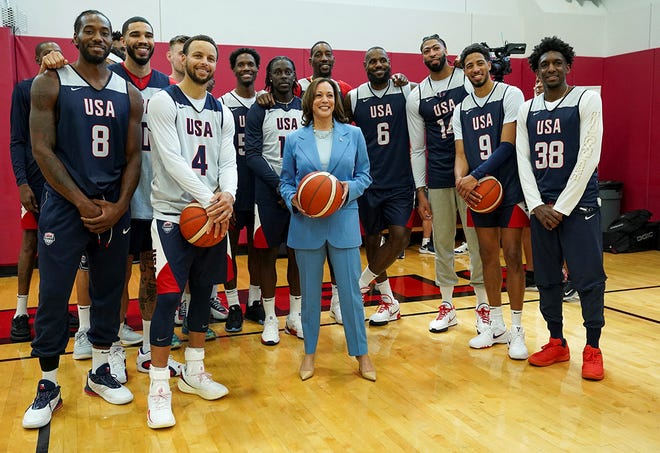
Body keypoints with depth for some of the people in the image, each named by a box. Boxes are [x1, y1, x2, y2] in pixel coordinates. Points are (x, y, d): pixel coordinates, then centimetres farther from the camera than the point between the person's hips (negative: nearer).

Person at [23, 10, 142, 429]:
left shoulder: (130, 94, 8)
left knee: (109, 292, 10)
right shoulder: (50, 84, 0)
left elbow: (133, 156, 6)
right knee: (53, 296, 0)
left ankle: (100, 372, 26)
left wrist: (118, 206, -7)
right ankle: (49, 386, 15)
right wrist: (83, 203, -13)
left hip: (115, 208, 3)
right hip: (65, 206, -3)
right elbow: (42, 150, -7)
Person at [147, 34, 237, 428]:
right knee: (169, 295, -8)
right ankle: (159, 387, 4)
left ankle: (194, 372, 25)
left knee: (204, 291, 11)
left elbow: (228, 161, 3)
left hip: (215, 214, 6)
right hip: (174, 213, -5)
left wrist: (228, 195, -18)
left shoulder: (222, 111, 12)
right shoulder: (163, 102, -5)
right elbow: (171, 159, -15)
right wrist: (208, 199, -22)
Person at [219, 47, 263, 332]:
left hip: (261, 185, 3)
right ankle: (233, 306, 15)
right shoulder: (222, 104, -1)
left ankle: (254, 302, 23)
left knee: (257, 245, 11)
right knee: (230, 245, 4)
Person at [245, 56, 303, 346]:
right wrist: (280, 185, -18)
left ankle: (295, 316, 21)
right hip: (269, 192, -3)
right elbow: (253, 155, -7)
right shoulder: (258, 111, 1)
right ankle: (270, 319, 14)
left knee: (298, 253, 8)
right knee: (268, 253, 3)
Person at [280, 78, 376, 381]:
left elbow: (365, 174, 7)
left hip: (344, 222, 0)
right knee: (310, 291, 10)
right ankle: (310, 352, 27)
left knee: (350, 289, 2)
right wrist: (293, 199, -13)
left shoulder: (353, 135, 4)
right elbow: (286, 181, 8)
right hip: (306, 224, 1)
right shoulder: (294, 140, 4)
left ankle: (361, 353, 20)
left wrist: (350, 188, -13)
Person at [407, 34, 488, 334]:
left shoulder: (468, 80, 1)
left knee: (477, 239, 0)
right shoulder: (416, 97, 8)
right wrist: (420, 191, 5)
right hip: (438, 177, 3)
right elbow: (417, 148, 10)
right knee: (442, 242, 8)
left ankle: (483, 303, 13)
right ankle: (446, 305, 19)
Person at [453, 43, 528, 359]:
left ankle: (517, 329, 7)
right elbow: (461, 154, 7)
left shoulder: (510, 95, -4)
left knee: (512, 255, -3)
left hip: (510, 188, -5)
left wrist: (475, 176, -18)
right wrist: (462, 180, -14)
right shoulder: (462, 110, 12)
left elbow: (508, 145, -12)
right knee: (488, 255, 9)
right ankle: (496, 325, 20)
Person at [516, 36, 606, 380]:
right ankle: (557, 343, 22)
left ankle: (592, 349, 12)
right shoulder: (527, 110, 10)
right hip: (541, 206, 4)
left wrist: (562, 207, -12)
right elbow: (523, 160, 6)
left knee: (588, 277, -2)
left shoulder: (587, 100, -2)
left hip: (579, 204, -4)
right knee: (546, 278, 8)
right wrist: (537, 206, -6)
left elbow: (588, 157, -9)